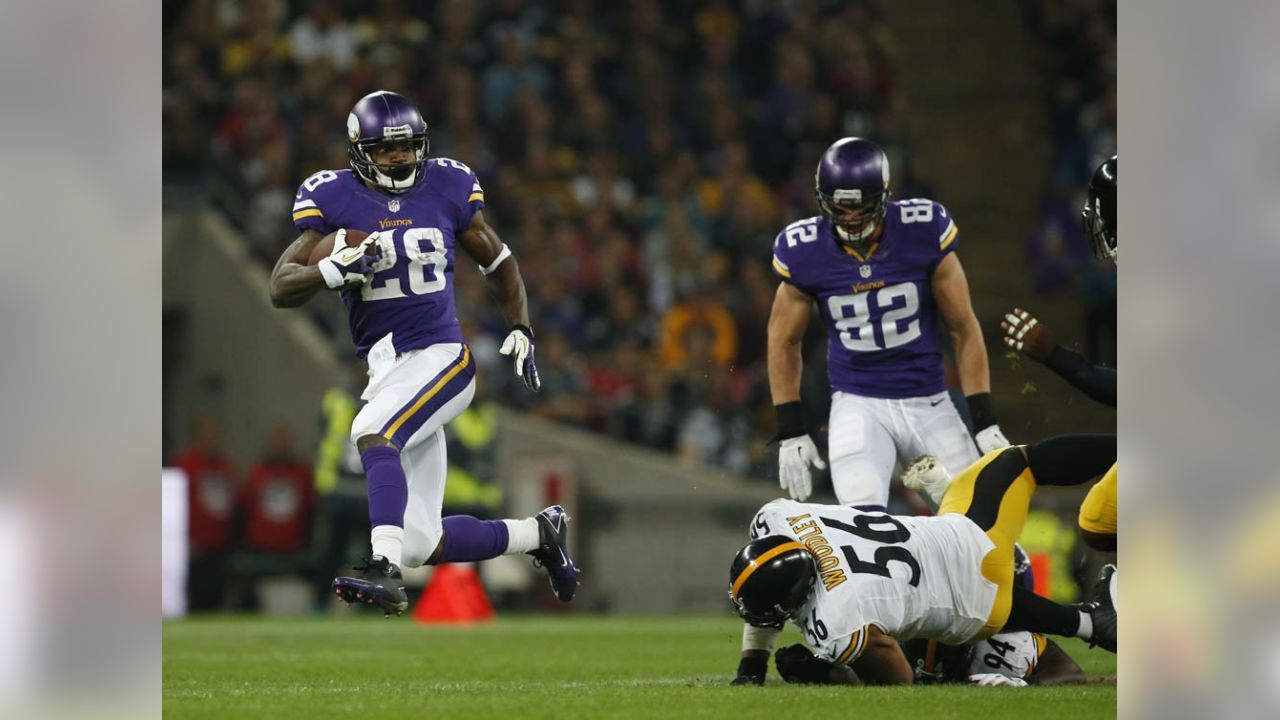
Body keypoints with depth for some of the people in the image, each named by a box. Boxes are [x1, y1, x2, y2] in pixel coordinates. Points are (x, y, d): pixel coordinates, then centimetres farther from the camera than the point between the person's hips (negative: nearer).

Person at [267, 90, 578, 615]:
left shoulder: (446, 188, 3)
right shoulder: (333, 198, 0)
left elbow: (497, 261, 19)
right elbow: (281, 288, -6)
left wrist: (520, 330, 8)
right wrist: (337, 269, -24)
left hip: (441, 356, -3)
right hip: (385, 369, 3)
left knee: (372, 432, -34)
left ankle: (385, 571, -41)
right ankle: (539, 533, 27)